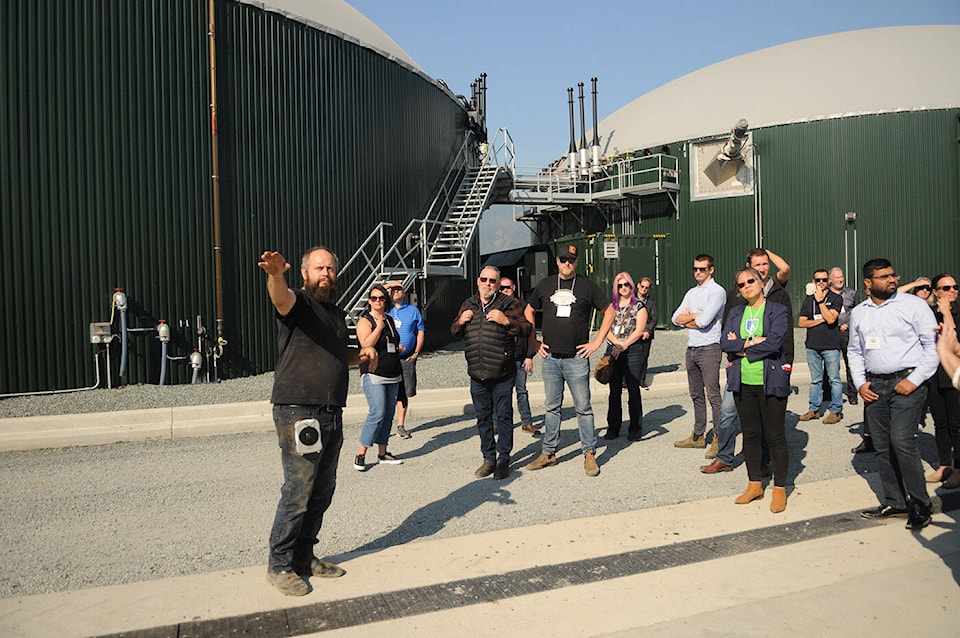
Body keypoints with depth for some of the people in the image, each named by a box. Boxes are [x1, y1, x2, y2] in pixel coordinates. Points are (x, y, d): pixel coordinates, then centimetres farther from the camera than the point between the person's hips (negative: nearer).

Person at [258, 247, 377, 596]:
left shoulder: (337, 314, 20)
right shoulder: (297, 303, -4)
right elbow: (280, 297, -30)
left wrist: (362, 354, 14)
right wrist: (276, 274, -52)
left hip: (332, 416, 8)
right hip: (298, 413, -8)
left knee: (322, 491, 13)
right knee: (298, 491, -5)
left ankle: (304, 556, 28)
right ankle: (279, 565, 11)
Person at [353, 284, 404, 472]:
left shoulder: (390, 319, 16)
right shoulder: (365, 321, -5)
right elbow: (366, 344, -19)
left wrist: (398, 348, 12)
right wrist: (379, 326, -18)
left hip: (393, 375, 7)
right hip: (373, 375, -7)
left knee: (388, 414, 8)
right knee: (377, 413, -16)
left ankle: (383, 453, 17)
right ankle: (360, 454, -6)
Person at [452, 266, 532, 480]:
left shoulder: (509, 304, -3)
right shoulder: (468, 305, 12)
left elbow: (526, 329, -8)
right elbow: (455, 332, 21)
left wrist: (506, 321, -22)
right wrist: (461, 322, 0)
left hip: (502, 374, -5)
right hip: (477, 375, 5)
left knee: (504, 415, 2)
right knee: (483, 417, 12)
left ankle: (503, 459, 14)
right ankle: (489, 458, 23)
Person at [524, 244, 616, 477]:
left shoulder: (587, 286, 2)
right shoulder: (545, 285, 9)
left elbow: (609, 312, 6)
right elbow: (529, 313, 20)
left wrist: (597, 342, 0)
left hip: (577, 358, -3)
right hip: (550, 357, 3)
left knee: (583, 407, 1)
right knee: (551, 407, 11)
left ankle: (589, 454, 11)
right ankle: (548, 453, 20)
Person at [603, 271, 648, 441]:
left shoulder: (638, 306, 3)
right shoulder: (612, 306, 15)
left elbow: (639, 330, -6)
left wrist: (624, 345, -13)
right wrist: (616, 343, -10)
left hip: (632, 351, -3)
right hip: (613, 351, 4)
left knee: (633, 390, -2)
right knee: (614, 390, 5)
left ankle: (635, 429, 5)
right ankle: (613, 428, 11)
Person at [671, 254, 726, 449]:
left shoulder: (716, 291, -7)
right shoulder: (691, 292, 17)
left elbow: (703, 322, -19)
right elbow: (676, 318, 7)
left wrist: (685, 319, -1)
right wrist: (695, 315, -7)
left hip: (709, 348, -8)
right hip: (691, 348, 8)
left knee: (713, 395, -7)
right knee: (696, 395, 12)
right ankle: (698, 436, 19)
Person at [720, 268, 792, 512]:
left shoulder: (778, 311, -3)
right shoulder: (735, 313, 11)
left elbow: (773, 343, -17)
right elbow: (725, 343, -2)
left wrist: (740, 347, -9)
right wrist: (751, 342, -14)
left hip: (770, 382, -4)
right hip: (743, 383, 5)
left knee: (775, 436, 2)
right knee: (750, 435, 13)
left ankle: (780, 489, 15)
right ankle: (755, 485, 25)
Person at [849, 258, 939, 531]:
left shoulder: (913, 304, -4)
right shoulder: (858, 313, 10)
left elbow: (933, 345, -5)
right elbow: (854, 351, 18)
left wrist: (914, 380, -12)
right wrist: (860, 383, 6)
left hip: (906, 383, -5)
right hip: (874, 386, 5)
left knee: (901, 441, -14)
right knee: (883, 446, 9)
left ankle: (919, 505, 1)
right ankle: (894, 503, 21)